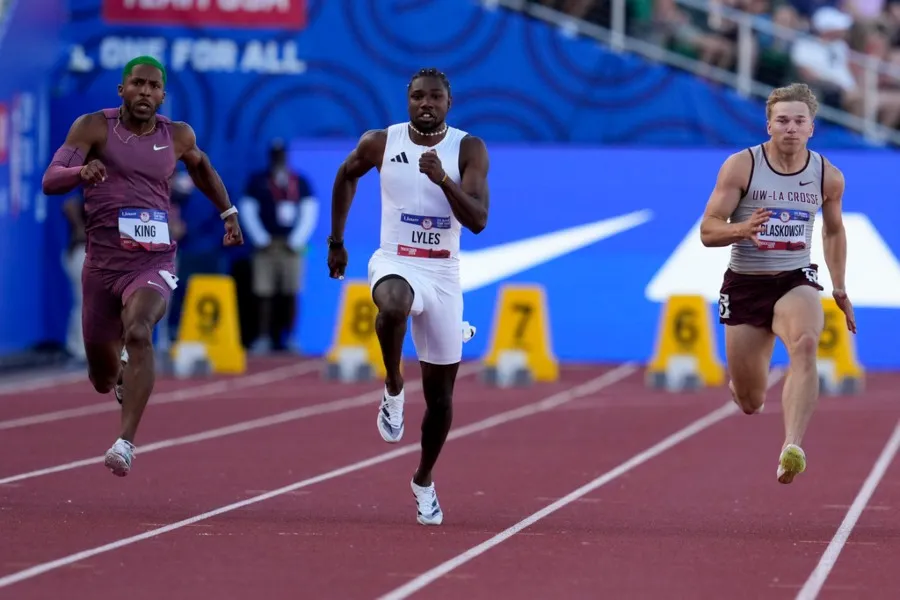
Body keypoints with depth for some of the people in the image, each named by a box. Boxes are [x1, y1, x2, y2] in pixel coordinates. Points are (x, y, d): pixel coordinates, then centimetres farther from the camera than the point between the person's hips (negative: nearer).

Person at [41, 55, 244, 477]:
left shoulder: (178, 136, 5)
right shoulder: (94, 127, -3)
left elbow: (201, 167, 29)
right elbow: (50, 181, -12)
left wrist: (228, 213, 30)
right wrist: (81, 172, -32)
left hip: (154, 263, -1)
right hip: (102, 263, 1)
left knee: (138, 332, -33)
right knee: (103, 380, 13)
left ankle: (126, 442, -37)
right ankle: (124, 372, 53)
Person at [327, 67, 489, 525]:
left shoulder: (469, 149, -6)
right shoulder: (380, 143, -3)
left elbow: (478, 220, -15)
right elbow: (346, 175, 18)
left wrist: (443, 179, -30)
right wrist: (336, 241, 21)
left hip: (444, 275, 1)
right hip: (395, 264, -1)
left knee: (440, 393, 8)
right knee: (394, 305, -41)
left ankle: (424, 482, 31)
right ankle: (393, 391, -15)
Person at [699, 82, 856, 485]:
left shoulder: (828, 177, 0)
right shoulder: (740, 166, -9)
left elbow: (834, 231, 19)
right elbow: (707, 231, -9)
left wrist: (840, 289, 20)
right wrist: (742, 229, -30)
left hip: (796, 282, 0)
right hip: (745, 284, 0)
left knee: (805, 344, -36)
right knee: (750, 403, 7)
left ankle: (792, 448, -47)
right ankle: (741, 385, 49)